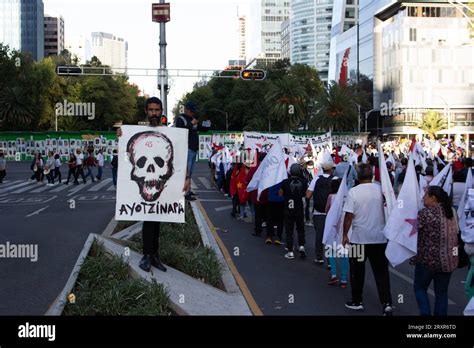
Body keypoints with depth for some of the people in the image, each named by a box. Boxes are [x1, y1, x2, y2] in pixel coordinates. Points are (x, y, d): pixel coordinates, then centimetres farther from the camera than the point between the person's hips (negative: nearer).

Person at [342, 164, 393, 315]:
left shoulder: (353, 192, -11)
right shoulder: (380, 189, -2)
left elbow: (349, 216, -12)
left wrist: (345, 235, -2)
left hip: (359, 238, -2)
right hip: (380, 237, 2)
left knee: (357, 271, 12)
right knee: (381, 271, 8)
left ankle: (357, 302, 20)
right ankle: (387, 303, 1)